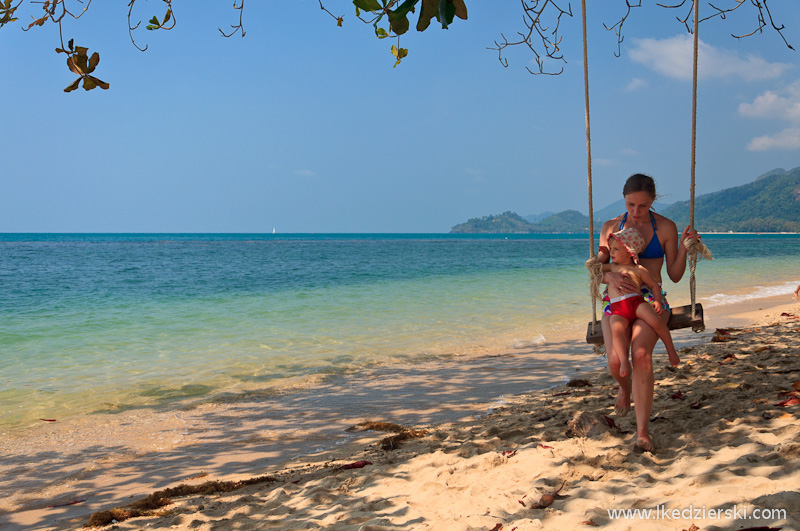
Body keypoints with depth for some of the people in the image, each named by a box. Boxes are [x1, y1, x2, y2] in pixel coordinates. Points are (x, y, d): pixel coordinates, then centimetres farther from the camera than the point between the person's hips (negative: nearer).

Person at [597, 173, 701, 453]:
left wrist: (683, 248, -13)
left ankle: (642, 431, -27)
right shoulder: (611, 227, 7)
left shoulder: (666, 227, 2)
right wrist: (611, 277, -19)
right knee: (616, 361, -22)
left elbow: (675, 275, 4)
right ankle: (625, 388, 19)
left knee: (641, 353, -31)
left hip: (652, 300, -2)